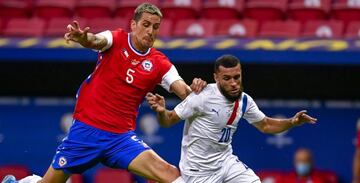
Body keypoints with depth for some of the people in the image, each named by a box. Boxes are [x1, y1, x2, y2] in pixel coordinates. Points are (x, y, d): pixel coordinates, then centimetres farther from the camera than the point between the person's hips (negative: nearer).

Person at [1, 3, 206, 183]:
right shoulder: (117, 40, -4)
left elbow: (185, 93, -7)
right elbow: (96, 41, -26)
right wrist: (83, 37, -51)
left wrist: (194, 89, -32)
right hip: (87, 128, -2)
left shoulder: (160, 63, 1)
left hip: (122, 138, 2)